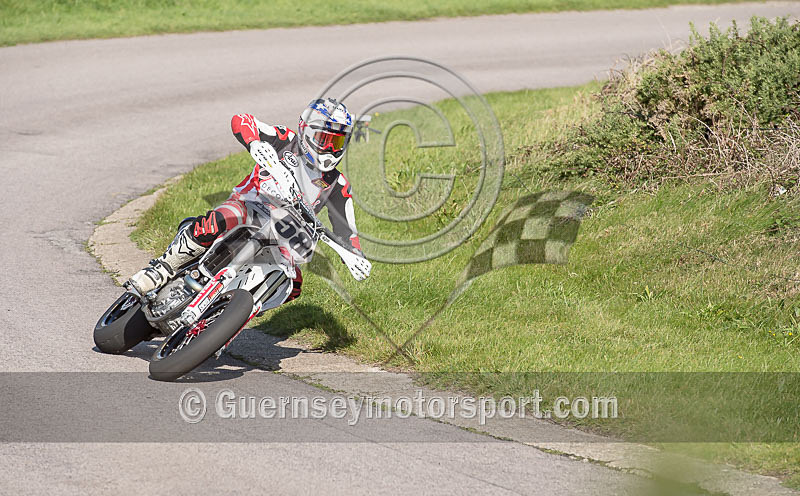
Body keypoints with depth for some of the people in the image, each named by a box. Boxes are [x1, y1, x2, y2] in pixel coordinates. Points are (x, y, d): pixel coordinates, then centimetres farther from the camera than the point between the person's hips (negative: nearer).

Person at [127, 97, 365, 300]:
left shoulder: (337, 186, 7)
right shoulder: (287, 142, -2)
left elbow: (345, 230, 9)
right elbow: (240, 121, -12)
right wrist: (255, 143, -34)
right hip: (247, 208, -4)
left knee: (291, 287, -24)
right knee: (214, 224, -39)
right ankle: (161, 269, -29)